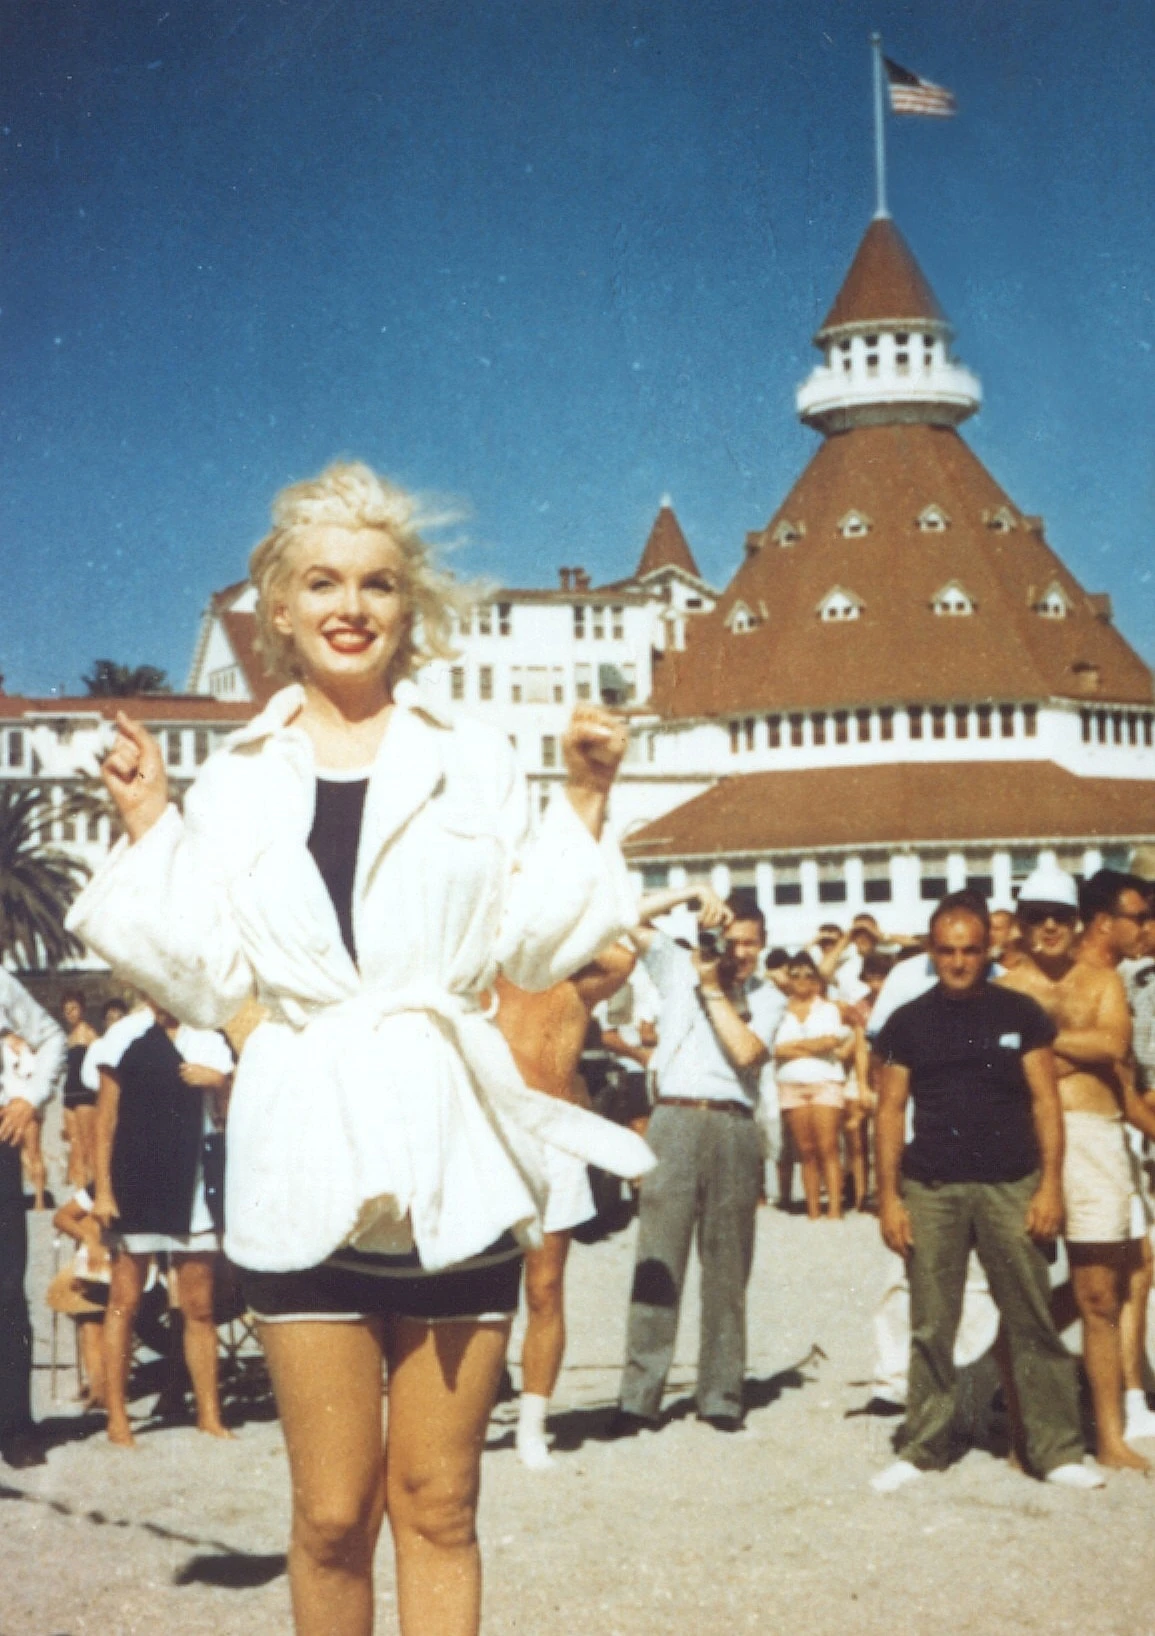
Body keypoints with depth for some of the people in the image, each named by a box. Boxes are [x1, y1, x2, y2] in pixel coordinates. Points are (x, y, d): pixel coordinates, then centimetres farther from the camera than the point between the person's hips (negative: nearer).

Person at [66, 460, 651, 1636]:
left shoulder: (472, 762, 9)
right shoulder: (235, 781, 9)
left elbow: (532, 950, 4)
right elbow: (207, 980, 4)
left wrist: (583, 807, -2)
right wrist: (148, 830, 2)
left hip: (452, 1152, 0)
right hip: (309, 1154, 0)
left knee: (437, 1506, 5)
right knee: (332, 1513, 1)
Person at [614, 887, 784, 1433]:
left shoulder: (767, 998, 11)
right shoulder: (677, 966, 11)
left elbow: (747, 1052, -6)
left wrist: (714, 988, -3)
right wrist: (692, 892, -3)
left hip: (733, 1128, 1)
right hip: (674, 1120, -1)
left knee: (727, 1269, 6)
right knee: (657, 1263, -4)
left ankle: (721, 1396, 12)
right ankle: (639, 1397, -2)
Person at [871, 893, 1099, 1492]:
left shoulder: (1020, 1014, 5)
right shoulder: (908, 1023, 5)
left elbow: (1045, 1102, 3)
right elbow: (891, 1112, 5)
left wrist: (1050, 1184, -6)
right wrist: (888, 1196, -1)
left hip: (1010, 1187, 0)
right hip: (931, 1191, 1)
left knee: (1034, 1324, 0)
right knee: (931, 1328, 5)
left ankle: (1058, 1449, 6)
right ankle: (922, 1449, 13)